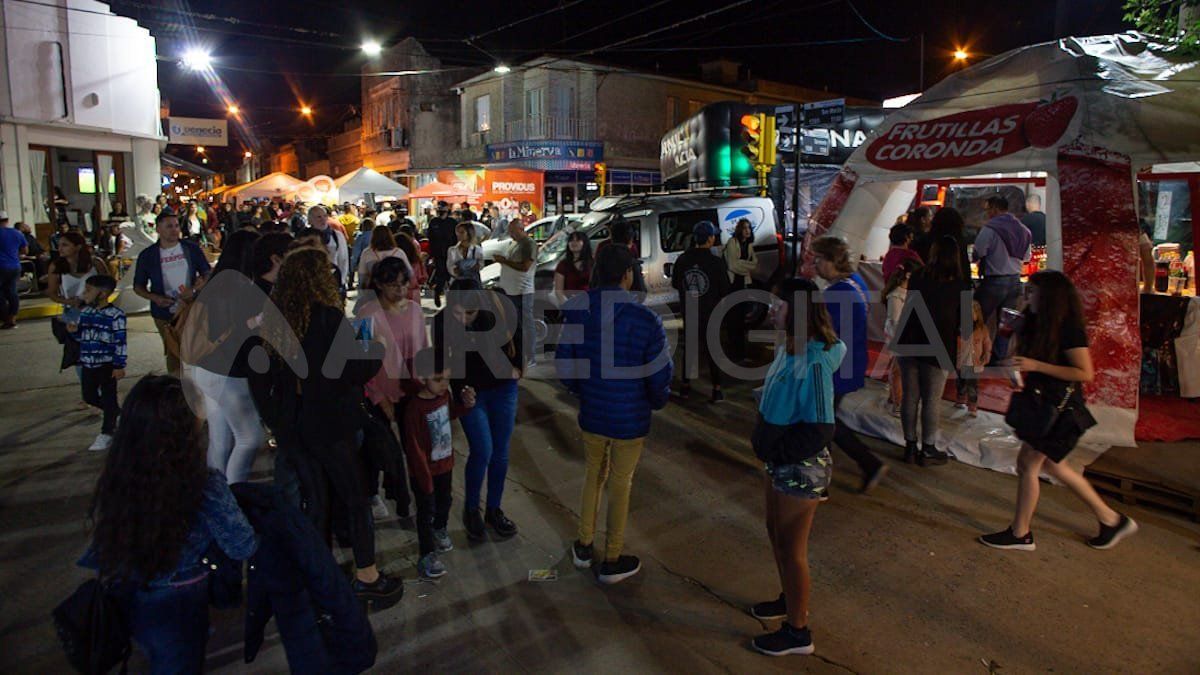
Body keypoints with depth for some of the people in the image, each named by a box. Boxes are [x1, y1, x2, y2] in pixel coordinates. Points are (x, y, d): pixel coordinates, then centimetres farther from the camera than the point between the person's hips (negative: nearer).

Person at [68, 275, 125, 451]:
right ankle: (119, 414, 35)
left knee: (108, 398, 1)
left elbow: (120, 342, -14)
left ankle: (106, 433, 11)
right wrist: (76, 330, -5)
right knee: (89, 397, 14)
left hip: (107, 364, -7)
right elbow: (82, 336, 18)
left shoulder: (115, 315, -14)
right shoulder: (85, 312, 7)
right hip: (88, 363, 8)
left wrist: (119, 366, -15)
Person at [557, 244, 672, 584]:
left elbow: (564, 367, -3)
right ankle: (612, 562, 29)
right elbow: (660, 375, -15)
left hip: (591, 415, 4)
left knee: (594, 476, 25)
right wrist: (657, 402, 6)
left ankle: (584, 546, 37)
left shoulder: (576, 312, -9)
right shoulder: (644, 319, -21)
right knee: (620, 486, 13)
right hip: (630, 419, -3)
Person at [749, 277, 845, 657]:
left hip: (801, 468, -8)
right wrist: (768, 447, 3)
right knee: (776, 534, 25)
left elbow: (820, 430, -27)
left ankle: (798, 633, 28)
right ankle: (790, 600, 48)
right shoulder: (789, 350, -3)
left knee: (791, 549, 8)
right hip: (780, 463, 9)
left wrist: (777, 451, -21)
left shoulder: (813, 364, -27)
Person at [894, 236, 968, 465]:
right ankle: (928, 450, 18)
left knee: (910, 397, 10)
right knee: (931, 402, 7)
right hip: (938, 350, -3)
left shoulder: (917, 278, 0)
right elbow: (964, 322, 1)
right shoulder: (960, 286, -8)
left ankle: (910, 446, 19)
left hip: (910, 345, 3)